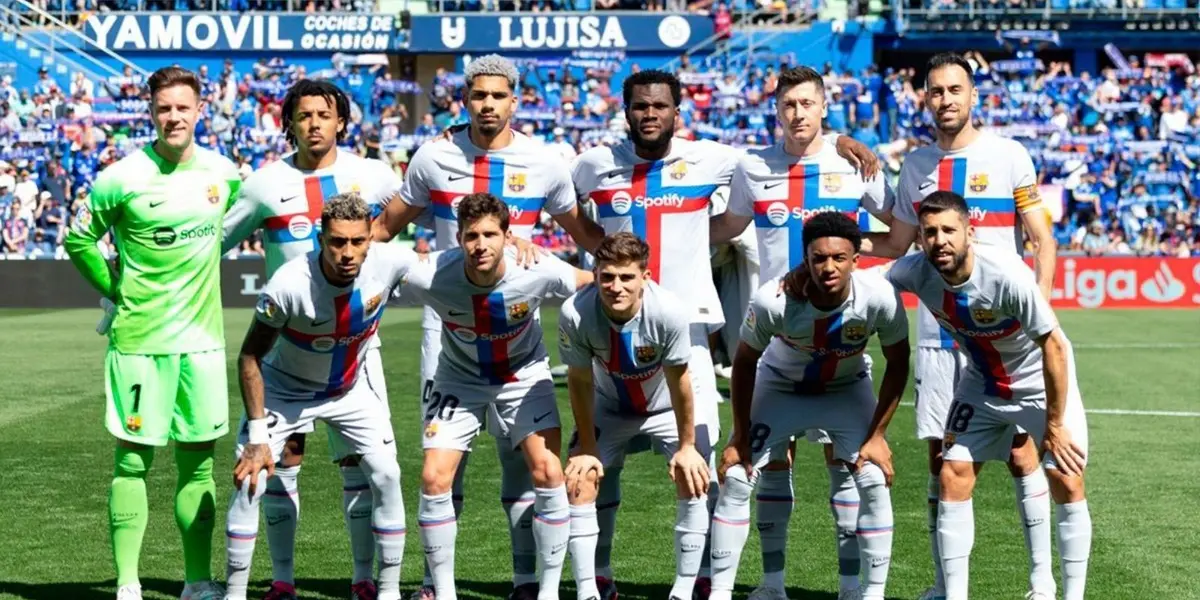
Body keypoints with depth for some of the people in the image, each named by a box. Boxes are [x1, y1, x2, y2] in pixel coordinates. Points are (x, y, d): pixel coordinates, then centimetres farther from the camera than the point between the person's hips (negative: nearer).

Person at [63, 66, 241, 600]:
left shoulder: (223, 172, 4)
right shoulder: (123, 179, -9)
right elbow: (78, 239, 0)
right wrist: (118, 290, -1)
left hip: (203, 337, 4)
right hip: (140, 338, -4)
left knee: (198, 460, 9)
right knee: (133, 459, 0)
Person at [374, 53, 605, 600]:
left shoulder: (544, 164, 1)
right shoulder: (435, 157, 1)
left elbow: (584, 232, 12)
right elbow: (387, 226, 11)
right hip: (448, 322, 0)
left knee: (521, 451, -1)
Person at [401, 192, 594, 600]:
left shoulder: (538, 272, -29)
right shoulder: (429, 279, -30)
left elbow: (592, 282, -9)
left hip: (523, 374, 0)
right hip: (459, 379, 0)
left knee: (547, 471, -15)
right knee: (434, 478, -10)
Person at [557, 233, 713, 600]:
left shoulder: (668, 313, -36)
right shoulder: (575, 314, -33)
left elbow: (678, 381, -23)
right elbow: (580, 383, -18)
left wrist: (687, 446, -14)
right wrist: (587, 448, -12)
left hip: (665, 406, -1)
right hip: (609, 408, 1)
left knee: (694, 479, -15)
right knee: (578, 482, -10)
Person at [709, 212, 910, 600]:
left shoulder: (880, 298, -32)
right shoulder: (774, 301, -34)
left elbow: (897, 365, -13)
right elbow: (745, 363, -15)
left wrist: (877, 435, -13)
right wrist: (740, 437, -10)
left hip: (847, 390, 1)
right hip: (780, 387, -1)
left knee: (875, 483, -12)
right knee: (736, 478, -9)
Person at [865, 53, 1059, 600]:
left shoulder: (1008, 156, -3)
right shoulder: (916, 165, 8)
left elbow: (1042, 241, -2)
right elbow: (897, 243, 15)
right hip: (937, 334, 4)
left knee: (1021, 452, -3)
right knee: (941, 457, 6)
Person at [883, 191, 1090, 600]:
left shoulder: (1007, 275, -34)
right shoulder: (916, 271, -21)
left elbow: (1054, 346, -26)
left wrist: (1054, 426, -20)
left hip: (1042, 381, -4)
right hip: (982, 383, 5)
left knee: (1067, 482, -10)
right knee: (953, 477, -2)